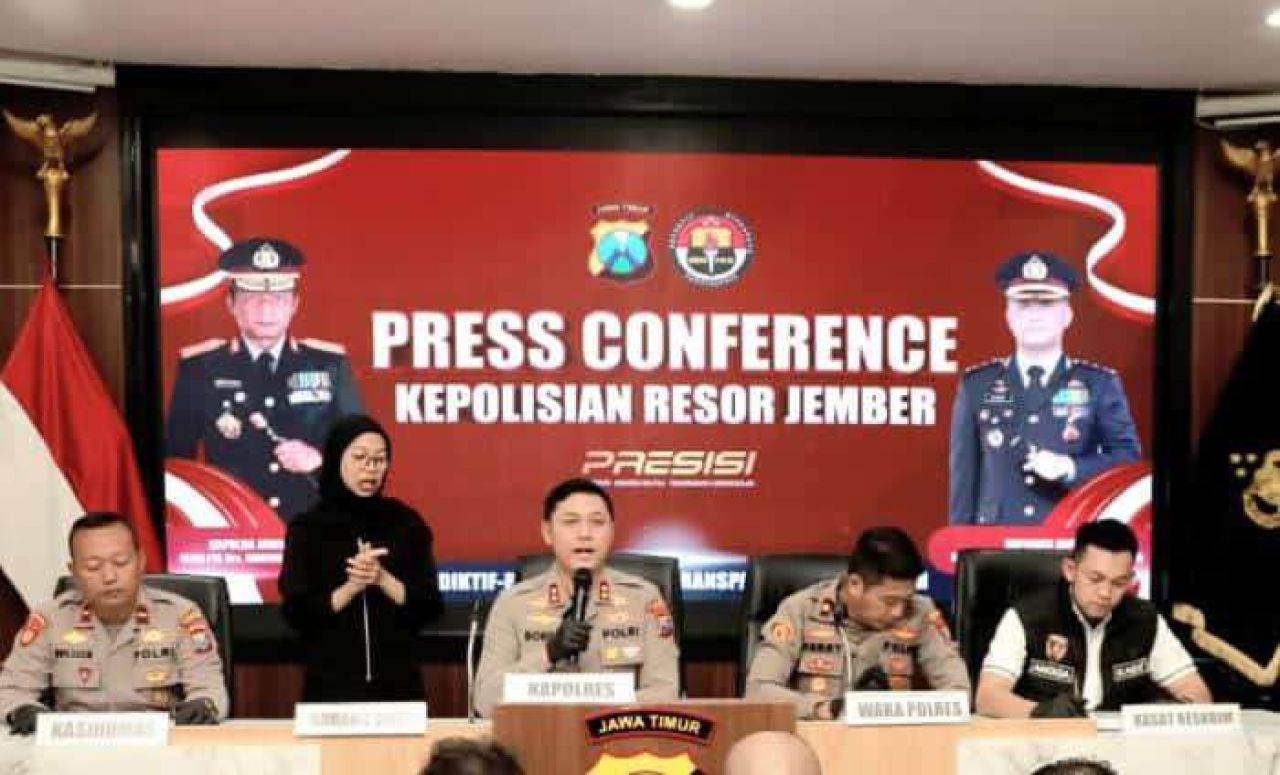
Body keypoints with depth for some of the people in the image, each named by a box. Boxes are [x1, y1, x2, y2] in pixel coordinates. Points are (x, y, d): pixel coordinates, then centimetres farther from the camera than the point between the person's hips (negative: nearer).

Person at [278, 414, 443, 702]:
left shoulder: (406, 522, 2)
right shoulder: (307, 528, -1)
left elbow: (430, 606, -2)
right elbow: (297, 614, -6)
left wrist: (383, 579, -16)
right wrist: (352, 586, -19)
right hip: (331, 685, -1)